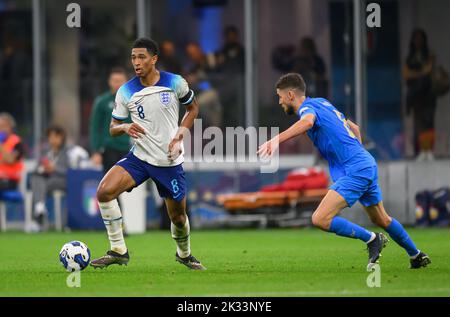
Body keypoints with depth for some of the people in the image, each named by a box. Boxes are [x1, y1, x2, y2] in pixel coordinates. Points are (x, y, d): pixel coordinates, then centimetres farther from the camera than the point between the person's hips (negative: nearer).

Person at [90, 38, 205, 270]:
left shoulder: (175, 83, -8)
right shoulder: (125, 92, -5)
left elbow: (193, 108, 9)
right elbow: (113, 128, 3)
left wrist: (179, 137, -5)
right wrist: (125, 127, -22)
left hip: (170, 161, -1)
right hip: (139, 157, 1)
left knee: (178, 216, 9)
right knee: (104, 191, -23)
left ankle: (184, 254, 42)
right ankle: (118, 251, -12)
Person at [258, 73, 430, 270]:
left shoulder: (308, 107, -11)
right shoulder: (322, 102, 18)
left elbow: (307, 121, -38)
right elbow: (354, 128, 28)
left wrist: (277, 140, -48)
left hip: (354, 171, -10)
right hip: (367, 164, 10)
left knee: (320, 219, -17)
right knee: (381, 220, 28)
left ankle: (371, 239, -4)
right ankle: (417, 256, 43)